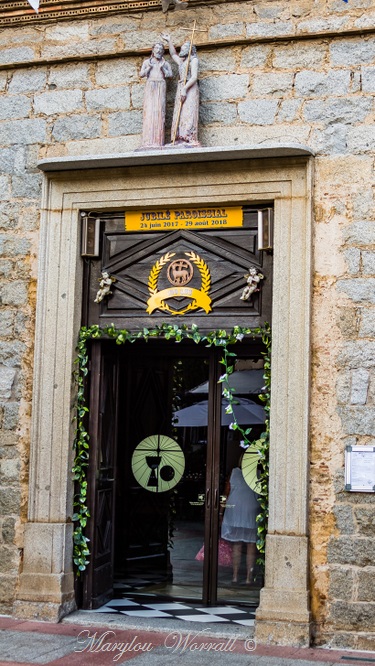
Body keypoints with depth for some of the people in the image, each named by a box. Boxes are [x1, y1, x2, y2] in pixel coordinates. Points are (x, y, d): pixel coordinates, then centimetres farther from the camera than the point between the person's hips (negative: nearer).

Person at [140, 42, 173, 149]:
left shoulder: (165, 63, 18)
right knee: (149, 111, -13)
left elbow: (170, 75, 7)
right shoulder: (147, 62, 17)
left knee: (159, 111, -11)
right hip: (150, 87, 0)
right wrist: (149, 67, -6)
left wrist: (162, 68, -7)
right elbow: (141, 74, 9)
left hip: (161, 87, 0)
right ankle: (148, 141, -20)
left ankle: (158, 141, -16)